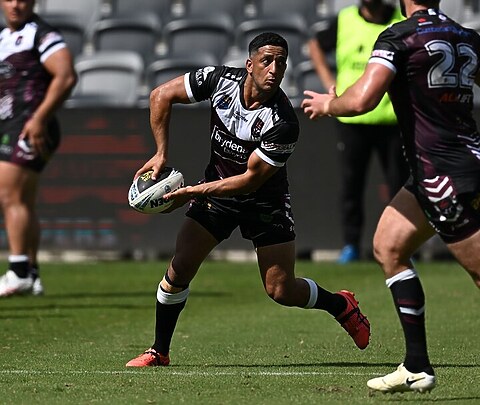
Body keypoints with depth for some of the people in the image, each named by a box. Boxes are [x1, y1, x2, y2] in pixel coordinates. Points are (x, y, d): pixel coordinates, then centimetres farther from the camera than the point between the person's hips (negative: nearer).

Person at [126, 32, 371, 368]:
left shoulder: (284, 124, -29)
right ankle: (159, 353, 7)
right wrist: (162, 153, -13)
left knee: (281, 290, -4)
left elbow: (250, 179, -24)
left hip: (265, 200, -3)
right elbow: (161, 95, -7)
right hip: (216, 188, 3)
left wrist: (194, 192, -26)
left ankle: (341, 305, 26)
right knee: (180, 269, -8)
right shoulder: (220, 79, -18)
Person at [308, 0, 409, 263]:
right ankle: (350, 244, 10)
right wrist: (327, 79, 9)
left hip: (392, 120, -1)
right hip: (352, 120, 1)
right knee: (350, 182, 2)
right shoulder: (343, 21, 3)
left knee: (397, 182, 1)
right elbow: (316, 45, 21)